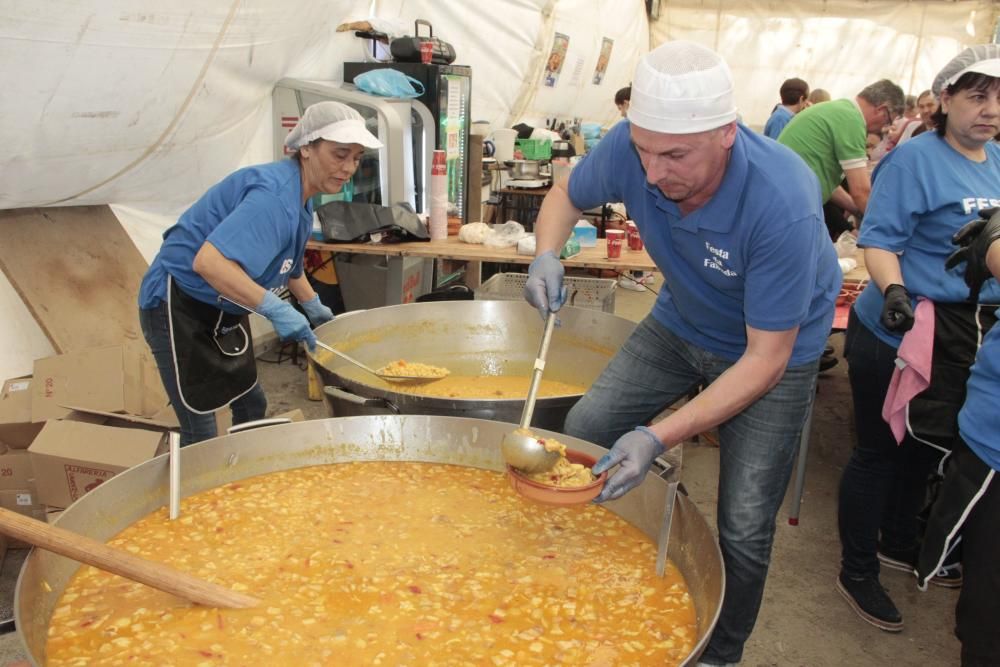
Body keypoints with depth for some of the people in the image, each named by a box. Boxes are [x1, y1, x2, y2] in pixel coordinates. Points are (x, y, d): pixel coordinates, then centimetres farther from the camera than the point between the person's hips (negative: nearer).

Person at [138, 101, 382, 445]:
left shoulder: (300, 198, 4)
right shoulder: (274, 195, -28)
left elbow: (285, 261, 24)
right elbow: (208, 261, -40)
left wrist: (313, 306, 22)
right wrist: (275, 308, -42)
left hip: (221, 311, 10)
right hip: (179, 308, -10)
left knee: (252, 405, 19)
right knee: (200, 434, -6)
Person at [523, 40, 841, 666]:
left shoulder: (783, 207, -38)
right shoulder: (631, 148, -25)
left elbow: (766, 358, -30)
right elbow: (567, 195, -1)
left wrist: (659, 438, -39)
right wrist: (547, 256, -23)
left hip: (773, 348, -4)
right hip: (680, 322, 5)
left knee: (743, 529, -6)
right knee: (580, 436, -4)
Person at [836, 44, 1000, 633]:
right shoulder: (916, 158, -13)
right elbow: (880, 240, -18)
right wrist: (894, 292, -34)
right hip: (906, 330, -7)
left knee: (926, 446, 21)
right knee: (883, 451, 4)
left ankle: (900, 545, 43)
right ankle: (858, 572, 21)